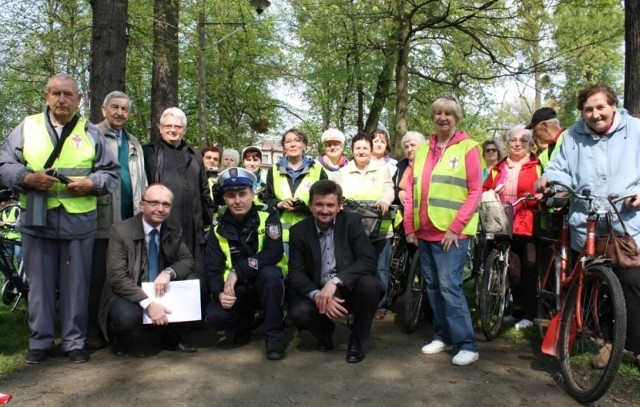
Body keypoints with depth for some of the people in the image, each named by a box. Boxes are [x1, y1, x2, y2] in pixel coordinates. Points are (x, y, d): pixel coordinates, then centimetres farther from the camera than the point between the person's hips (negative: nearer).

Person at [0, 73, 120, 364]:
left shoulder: (90, 132, 8)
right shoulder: (27, 127, 8)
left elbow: (112, 171, 6)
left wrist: (91, 183, -13)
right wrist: (27, 178, -14)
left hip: (78, 221, 0)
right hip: (36, 219, 1)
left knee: (76, 284, 5)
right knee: (39, 283, 9)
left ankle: (74, 342, 16)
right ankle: (40, 341, 21)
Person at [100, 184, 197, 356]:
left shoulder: (173, 229, -1)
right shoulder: (121, 231, -15)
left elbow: (188, 261, -1)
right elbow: (117, 277, -21)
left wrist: (168, 272, -25)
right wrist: (148, 303, -33)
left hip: (161, 292, 4)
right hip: (129, 295, -4)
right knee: (127, 316, -36)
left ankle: (172, 338, 4)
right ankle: (121, 340, 4)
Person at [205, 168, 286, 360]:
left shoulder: (267, 216, -11)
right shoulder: (219, 228, -2)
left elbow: (274, 252, -24)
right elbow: (212, 268, -5)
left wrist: (238, 271, -30)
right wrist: (219, 293, -26)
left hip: (266, 285, -2)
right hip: (236, 289, 3)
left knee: (270, 274, -36)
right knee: (215, 316, -25)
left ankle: (274, 335, -17)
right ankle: (244, 325, 12)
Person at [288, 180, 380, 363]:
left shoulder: (352, 222, -8)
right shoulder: (299, 231, -4)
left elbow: (369, 260, -19)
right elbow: (295, 274, -8)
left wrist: (335, 281, -32)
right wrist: (316, 295, -29)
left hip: (349, 289, 0)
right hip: (317, 292, 1)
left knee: (370, 285, -32)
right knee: (300, 312, -30)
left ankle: (356, 340, -5)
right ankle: (325, 332, 8)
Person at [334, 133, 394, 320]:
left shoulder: (382, 169, 10)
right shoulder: (343, 172, 13)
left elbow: (389, 190, -4)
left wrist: (385, 201, -27)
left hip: (379, 228, 0)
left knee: (380, 269, 5)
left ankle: (380, 305, 19)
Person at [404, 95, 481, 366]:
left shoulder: (467, 148, -2)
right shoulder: (422, 150, 13)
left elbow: (475, 192, -7)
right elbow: (411, 191, 13)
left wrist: (455, 227, -14)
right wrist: (409, 227, 6)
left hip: (452, 232, -5)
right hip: (424, 231, 6)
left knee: (449, 286, -9)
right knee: (433, 286, 11)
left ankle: (467, 345, 2)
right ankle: (443, 336, 24)